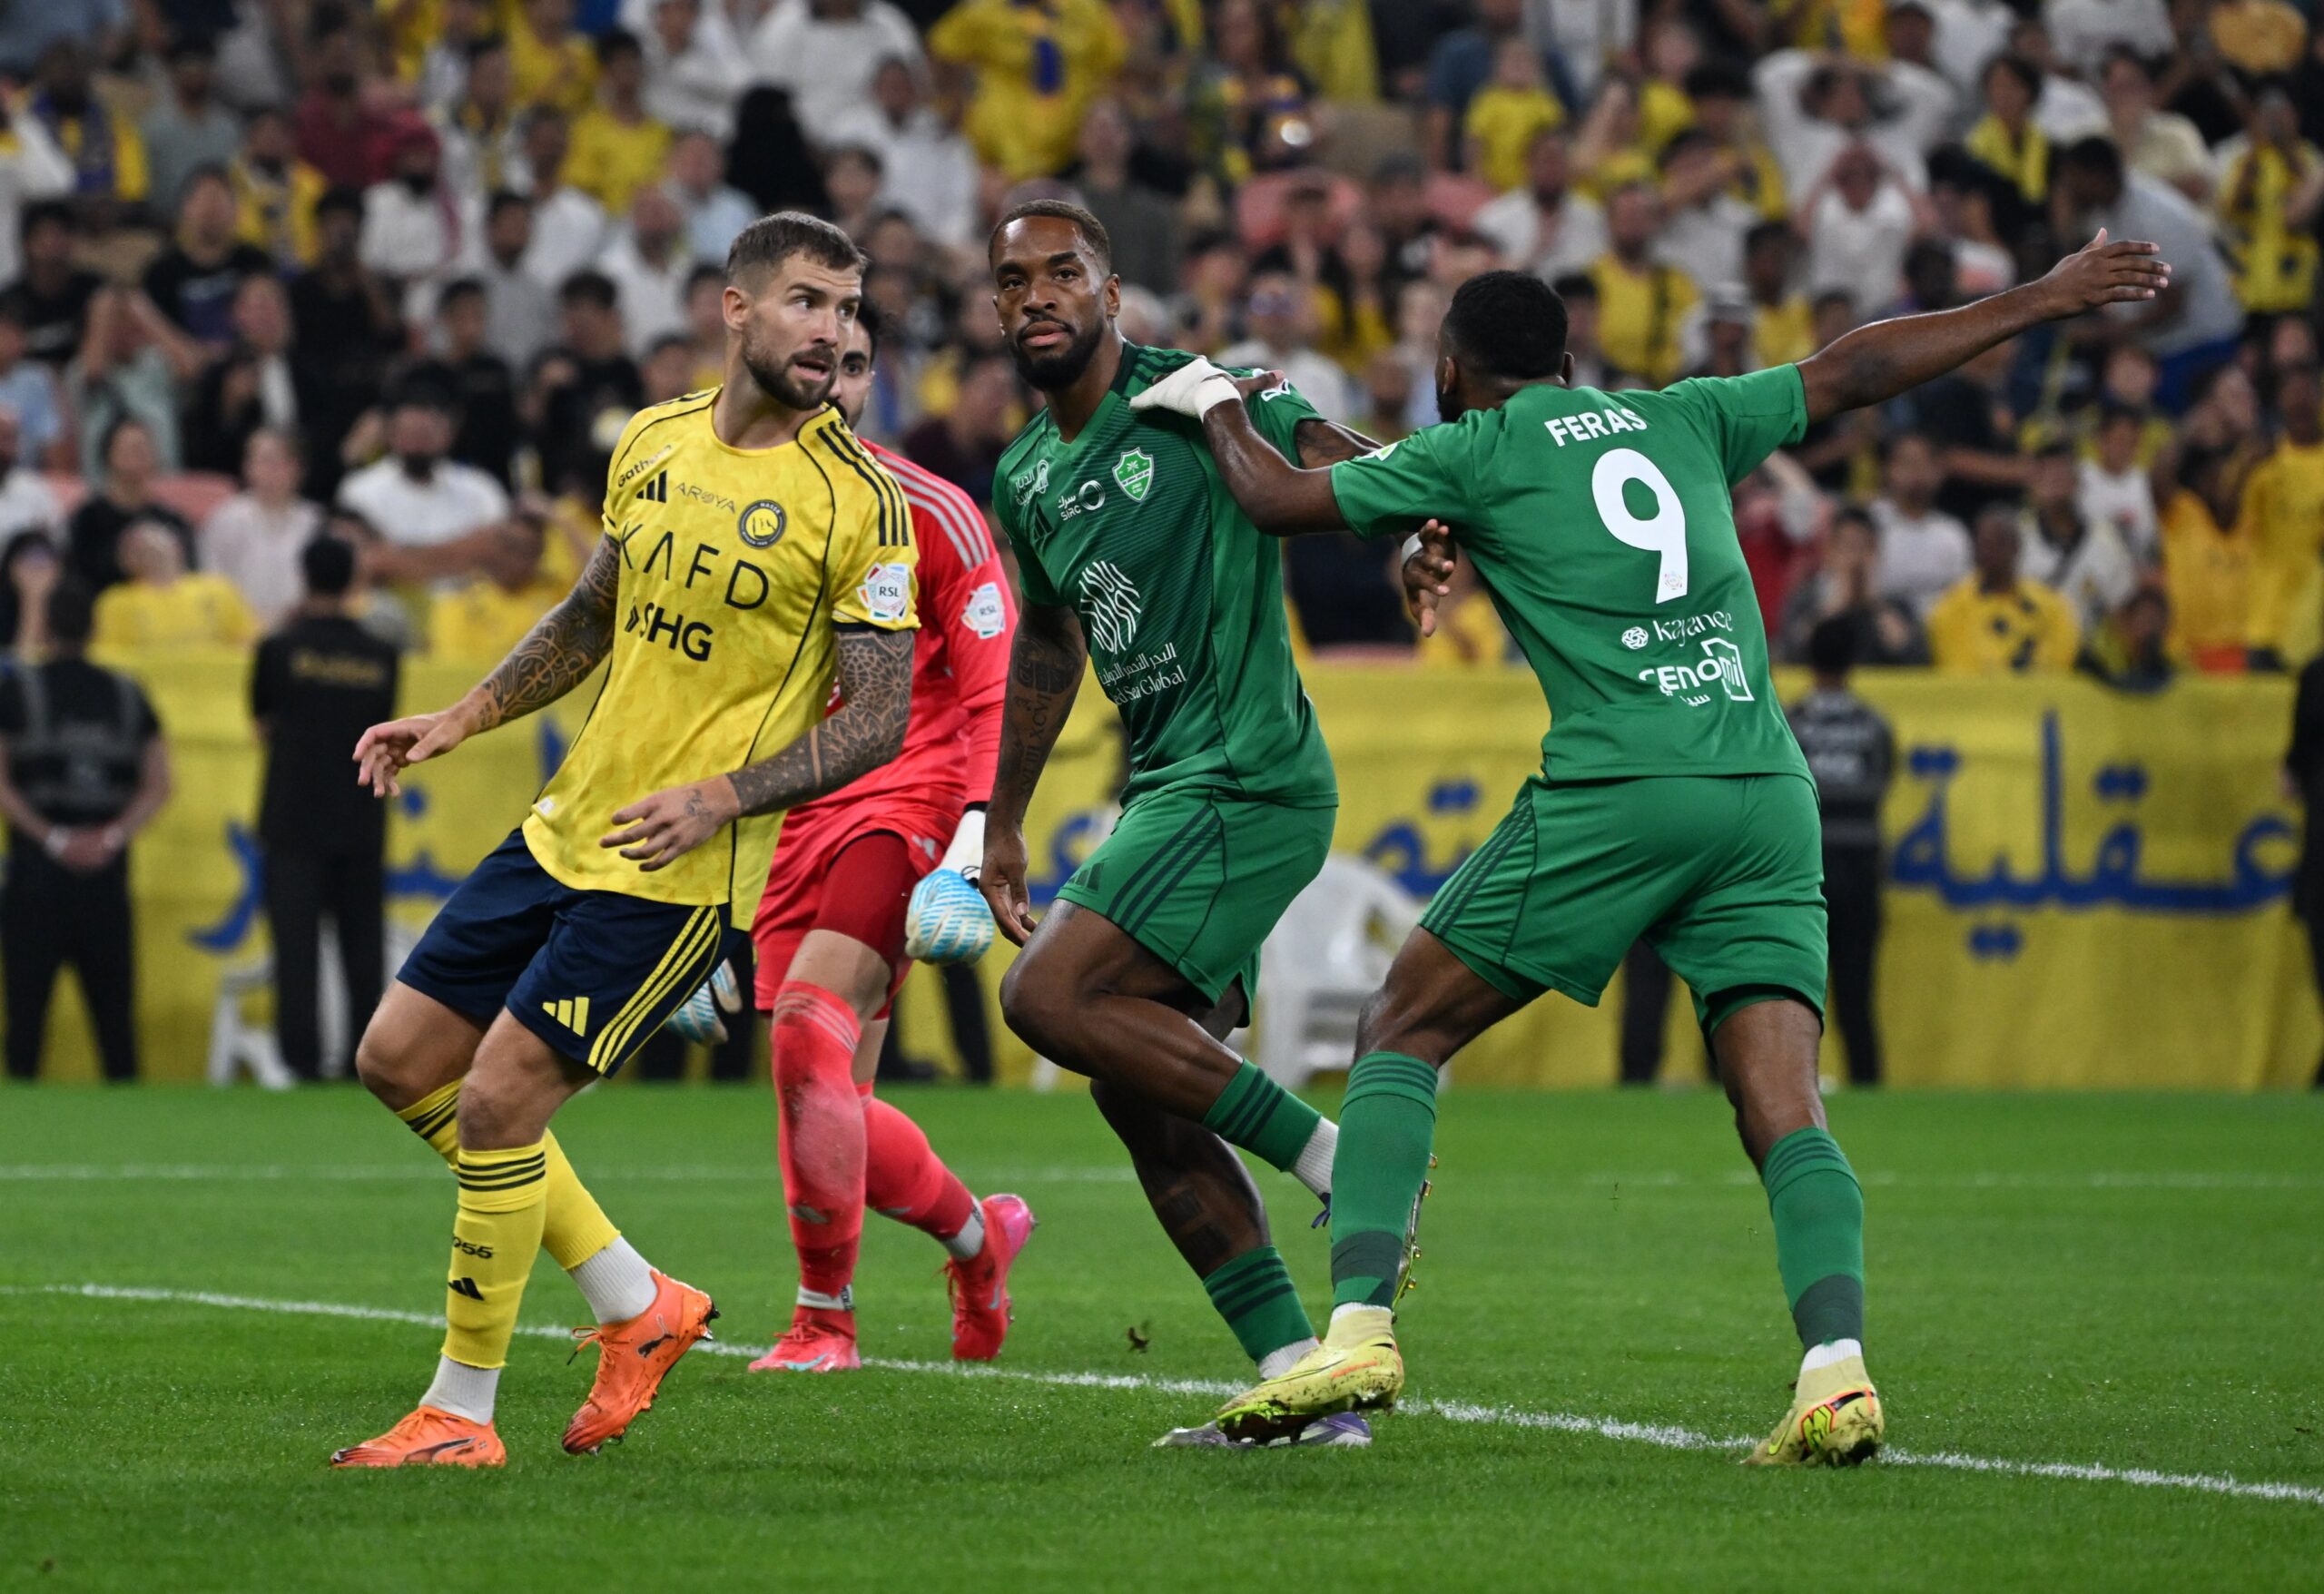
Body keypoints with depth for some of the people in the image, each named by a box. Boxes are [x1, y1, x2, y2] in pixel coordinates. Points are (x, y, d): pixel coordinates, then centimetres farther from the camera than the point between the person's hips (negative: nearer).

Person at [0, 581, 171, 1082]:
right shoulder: (126, 694, 9)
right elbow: (158, 786, 5)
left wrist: (49, 837, -9)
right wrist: (112, 836, -4)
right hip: (107, 876, 3)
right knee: (113, 1006, 7)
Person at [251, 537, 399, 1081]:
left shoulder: (280, 648, -5)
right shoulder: (381, 656, 3)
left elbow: (263, 723, 9)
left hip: (295, 820, -3)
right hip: (362, 824, 3)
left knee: (297, 949, -3)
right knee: (363, 942, 8)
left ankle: (302, 1060, -8)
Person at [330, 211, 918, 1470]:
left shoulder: (858, 503, -12)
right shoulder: (652, 445, 6)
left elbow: (879, 716, -11)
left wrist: (723, 797, -22)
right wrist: (458, 723, 13)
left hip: (682, 872, -7)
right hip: (564, 829, 7)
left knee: (498, 1098, -13)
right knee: (400, 1058, 8)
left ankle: (461, 1412, 2)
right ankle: (638, 1306, 18)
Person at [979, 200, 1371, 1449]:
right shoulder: (1025, 480, 15)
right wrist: (1002, 824, 30)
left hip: (1249, 782, -9)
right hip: (1169, 789, 9)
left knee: (1050, 1000, -18)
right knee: (1137, 1091, 5)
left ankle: (1334, 1158, -10)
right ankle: (1302, 1384, 8)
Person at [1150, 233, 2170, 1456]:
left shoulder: (1479, 451, 8)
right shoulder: (1684, 420, 20)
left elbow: (1277, 500, 14)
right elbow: (1854, 371, 24)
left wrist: (1217, 406, 35)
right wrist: (2043, 301, 32)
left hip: (1616, 794, -4)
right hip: (1768, 793, 4)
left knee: (1400, 1033, 8)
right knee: (1782, 1103, -2)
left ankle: (1360, 1333, -5)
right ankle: (1836, 1367, -23)